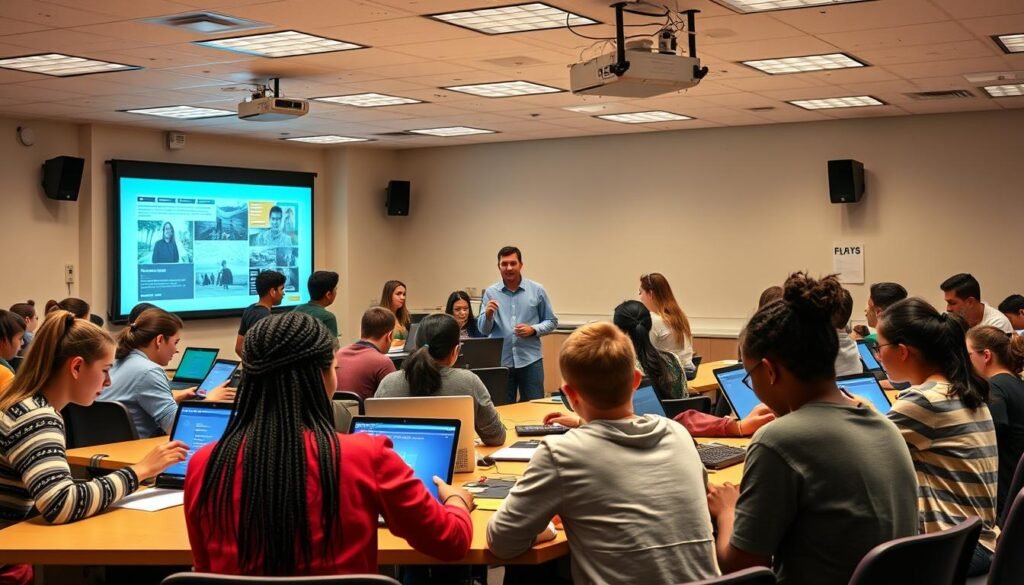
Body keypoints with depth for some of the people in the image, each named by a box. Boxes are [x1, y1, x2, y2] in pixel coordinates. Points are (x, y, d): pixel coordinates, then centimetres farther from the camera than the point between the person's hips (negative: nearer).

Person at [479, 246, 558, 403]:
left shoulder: (537, 290, 2)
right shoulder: (491, 292, 3)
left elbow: (551, 322, 7)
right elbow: (483, 329, 1)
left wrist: (533, 330, -11)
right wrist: (488, 315, -20)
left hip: (530, 360, 0)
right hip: (500, 361, 0)